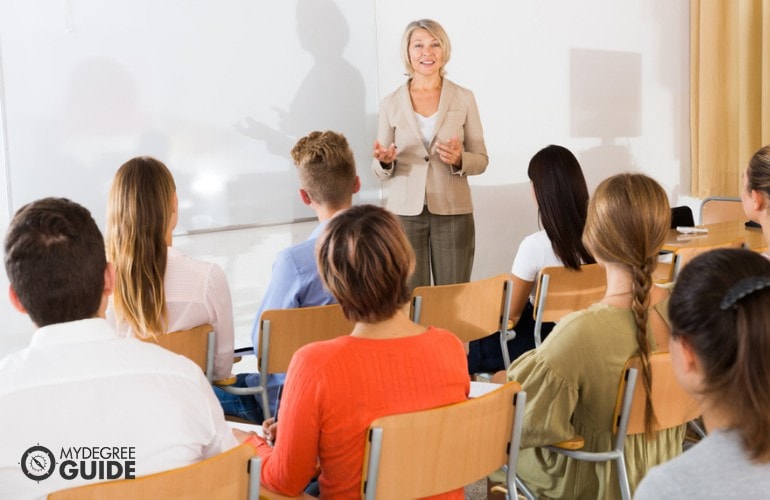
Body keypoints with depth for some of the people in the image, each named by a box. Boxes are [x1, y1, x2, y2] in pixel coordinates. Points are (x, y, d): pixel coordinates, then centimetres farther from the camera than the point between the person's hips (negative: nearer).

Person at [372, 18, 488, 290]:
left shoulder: (464, 98, 2)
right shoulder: (391, 104, 3)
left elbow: (481, 160, 4)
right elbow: (380, 170, 7)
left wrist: (459, 160, -17)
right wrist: (385, 161, -16)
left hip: (453, 213, 0)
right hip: (404, 213, 0)